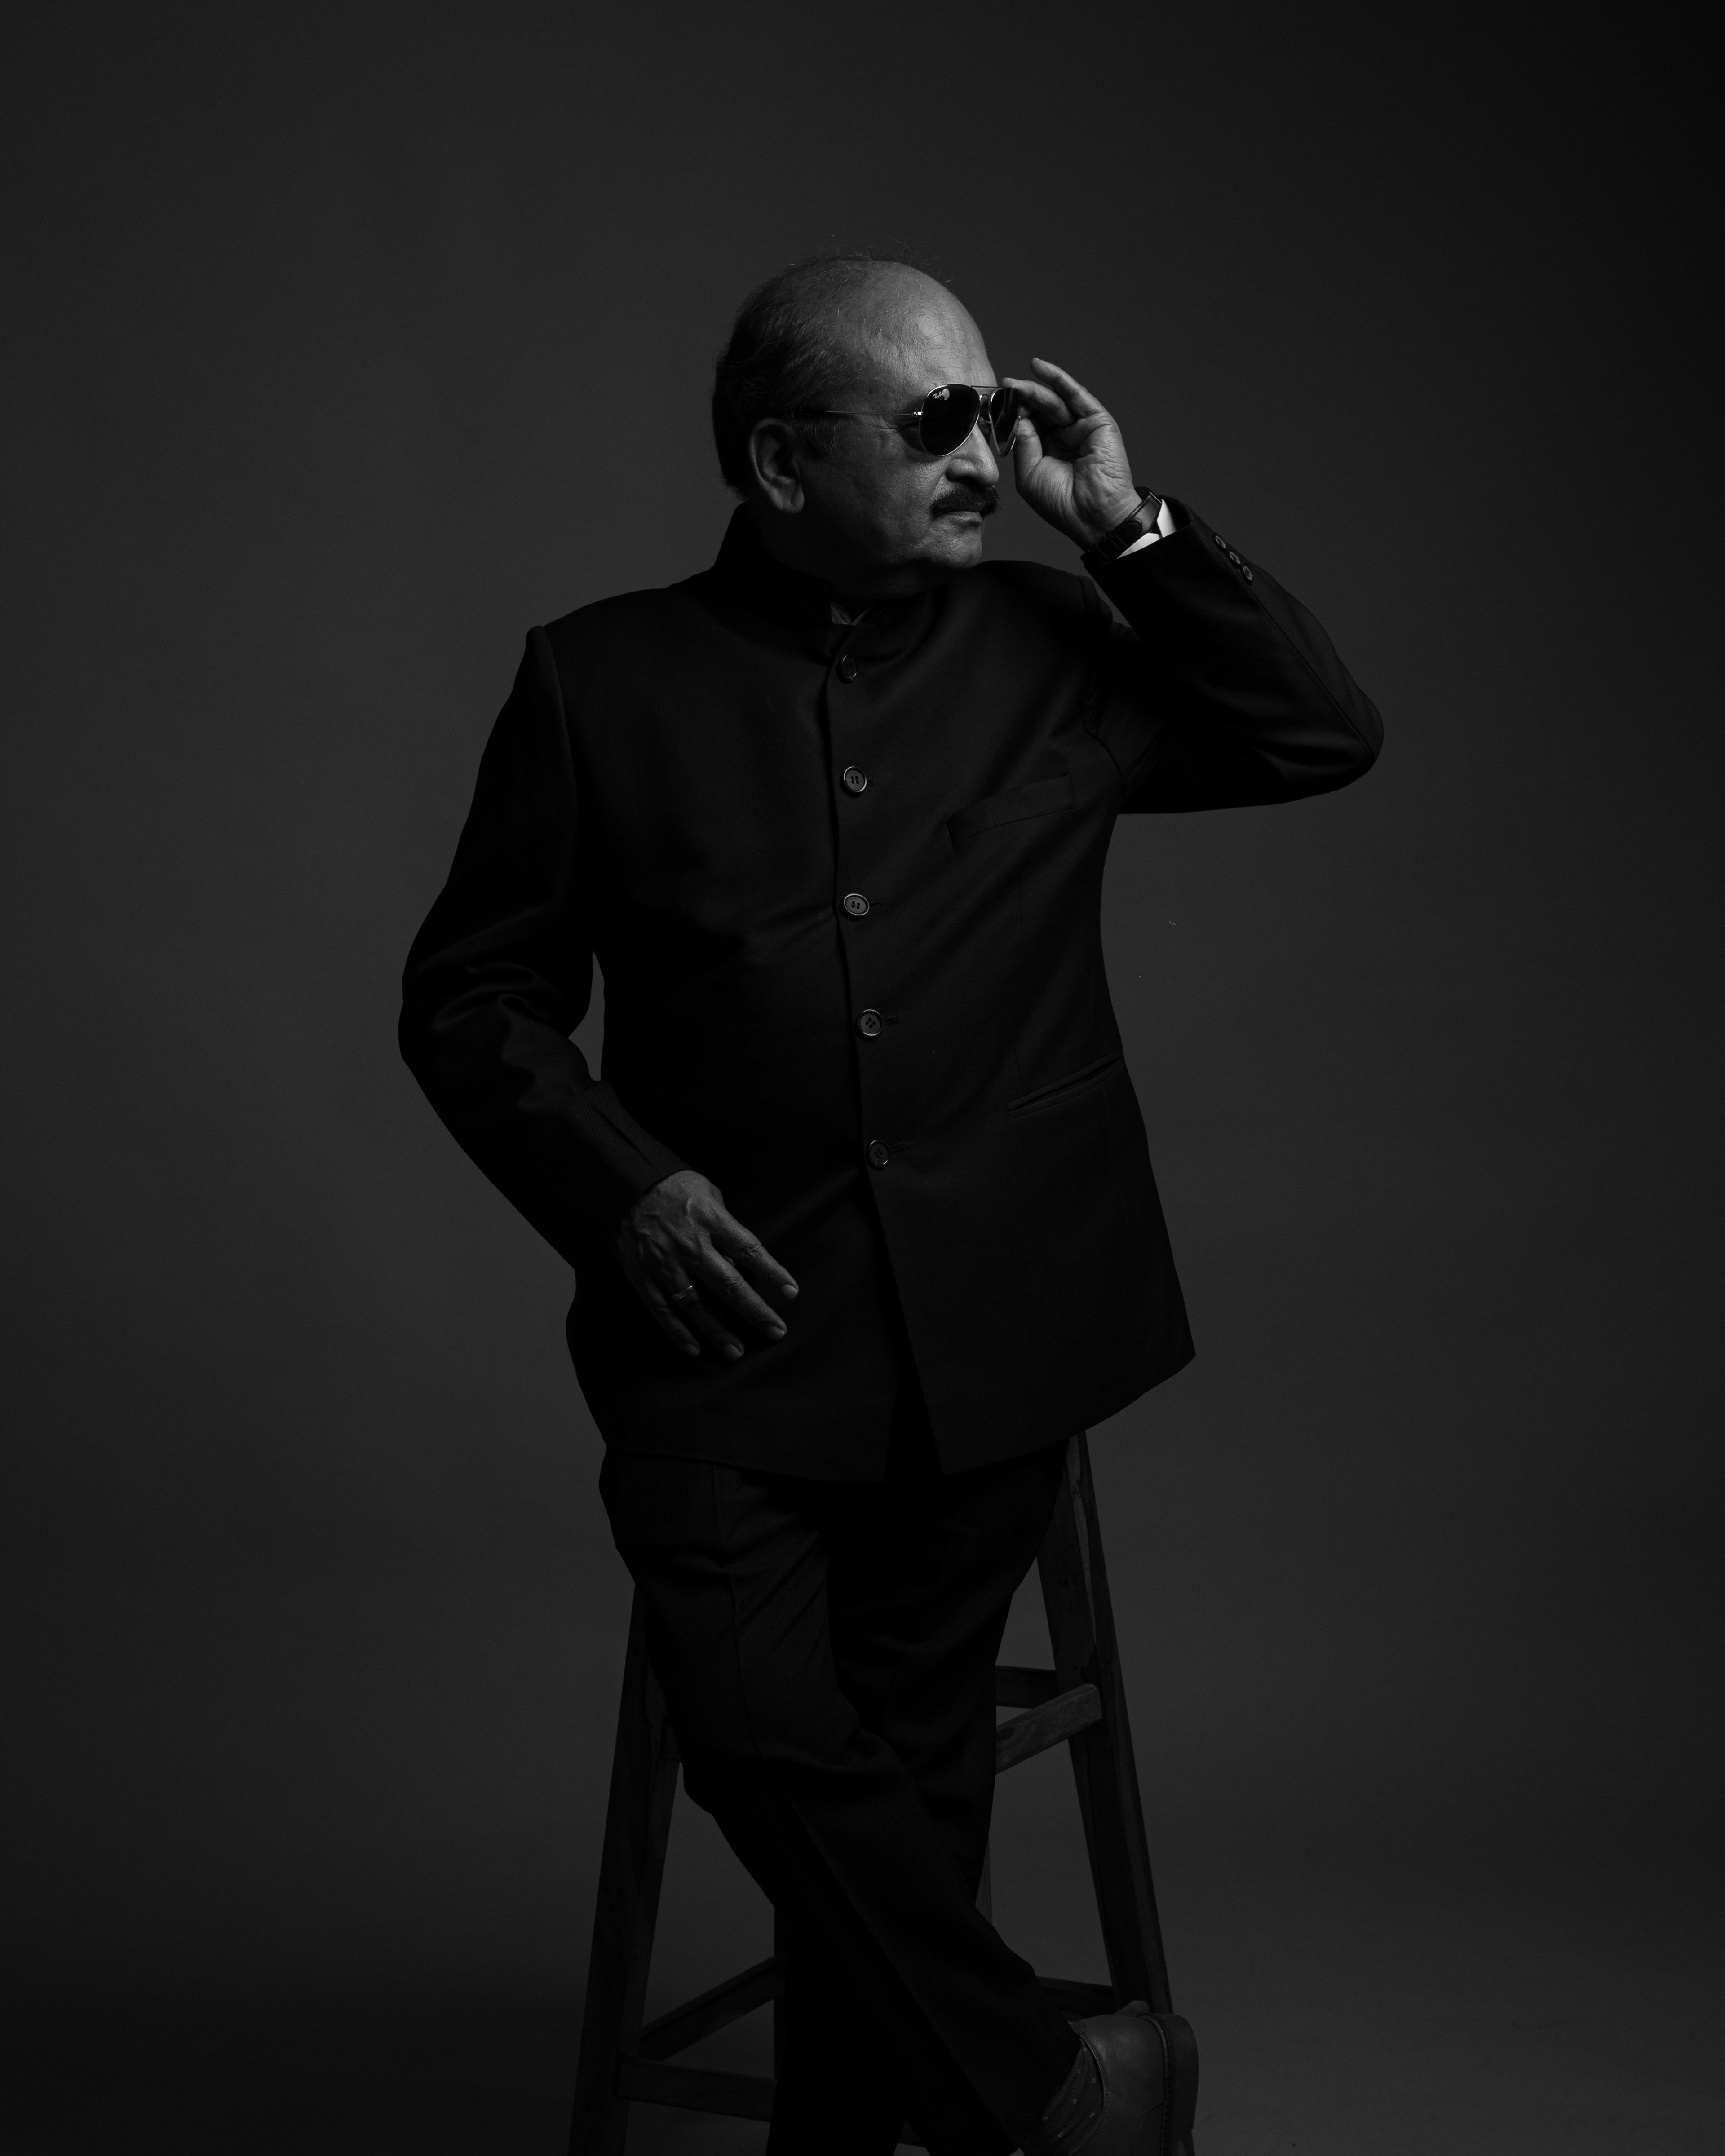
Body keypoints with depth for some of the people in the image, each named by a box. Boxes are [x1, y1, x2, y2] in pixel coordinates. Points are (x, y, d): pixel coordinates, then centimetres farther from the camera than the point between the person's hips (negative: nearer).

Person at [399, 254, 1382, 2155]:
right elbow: (471, 994, 6)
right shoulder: (604, 678, 2)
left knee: (904, 1750, 6)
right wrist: (616, 1181, -10)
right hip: (729, 1320, -1)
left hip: (982, 1332, 2)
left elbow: (1325, 738, 7)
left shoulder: (1044, 646, 8)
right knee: (767, 1729, -15)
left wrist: (1129, 530, -1)